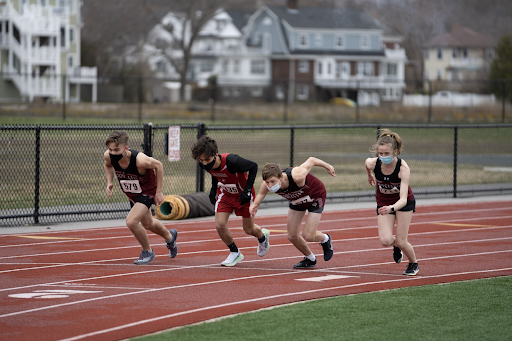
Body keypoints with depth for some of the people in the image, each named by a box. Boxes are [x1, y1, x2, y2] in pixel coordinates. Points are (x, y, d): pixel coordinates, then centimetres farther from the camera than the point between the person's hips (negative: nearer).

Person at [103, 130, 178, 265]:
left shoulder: (140, 160, -40)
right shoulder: (108, 156, -25)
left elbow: (158, 165, -19)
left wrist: (159, 191, -15)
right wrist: (109, 182, -13)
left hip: (147, 191, -7)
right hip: (132, 193, 7)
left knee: (131, 221, -24)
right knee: (147, 224, 25)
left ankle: (147, 252, 2)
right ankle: (169, 236, 57)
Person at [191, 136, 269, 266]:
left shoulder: (231, 161, -39)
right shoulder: (204, 164, -21)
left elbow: (253, 166, -23)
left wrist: (247, 190, -24)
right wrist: (214, 189, 1)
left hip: (243, 194, -4)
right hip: (225, 193, 4)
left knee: (249, 229, 8)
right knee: (220, 225, -11)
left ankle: (263, 235, 46)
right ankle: (235, 253, 14)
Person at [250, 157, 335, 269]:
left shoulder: (296, 177, -45)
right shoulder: (267, 185, -30)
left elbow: (311, 161, -27)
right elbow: (261, 194, -7)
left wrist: (327, 166, -8)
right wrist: (255, 205, -30)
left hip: (316, 196, -5)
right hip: (297, 200, 5)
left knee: (308, 235, -12)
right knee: (292, 236, 2)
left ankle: (325, 240, 23)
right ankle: (310, 259, 29)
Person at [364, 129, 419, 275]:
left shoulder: (403, 168, -34)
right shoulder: (372, 163, -26)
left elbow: (403, 199, -40)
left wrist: (391, 208, -59)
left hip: (405, 203, -2)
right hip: (384, 203, 2)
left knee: (401, 242, -6)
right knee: (385, 241, -16)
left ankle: (413, 264, 27)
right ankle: (396, 245, 23)